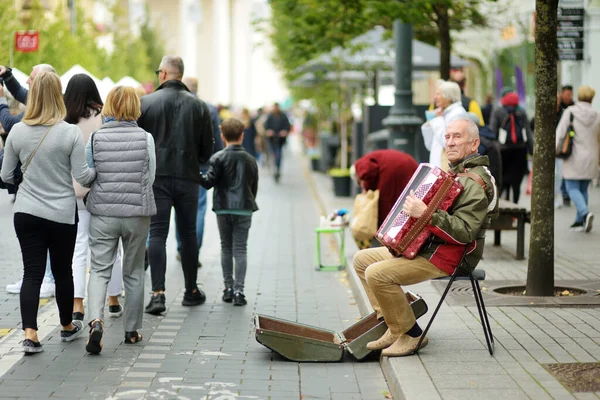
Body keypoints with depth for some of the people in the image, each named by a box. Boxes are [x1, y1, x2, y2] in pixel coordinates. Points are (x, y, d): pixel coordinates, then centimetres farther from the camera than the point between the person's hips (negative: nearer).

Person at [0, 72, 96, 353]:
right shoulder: (70, 133, -12)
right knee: (62, 271, 14)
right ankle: (67, 327, 32)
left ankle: (29, 333, -8)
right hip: (62, 213, -2)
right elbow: (82, 176, -9)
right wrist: (97, 172, 12)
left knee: (32, 272, 4)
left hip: (26, 212, 2)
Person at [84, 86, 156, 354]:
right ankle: (132, 331, 22)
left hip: (103, 213, 0)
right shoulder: (145, 138, -6)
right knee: (134, 273, 14)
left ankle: (96, 320, -22)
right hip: (137, 213, 0)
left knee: (99, 270, 2)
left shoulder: (96, 138, -5)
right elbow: (150, 177, -1)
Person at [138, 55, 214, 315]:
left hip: (156, 177, -2)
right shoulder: (199, 106, 4)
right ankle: (191, 291, 22)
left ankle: (157, 293, -11)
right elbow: (207, 148, 8)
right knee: (188, 233, 12)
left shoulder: (146, 103, -3)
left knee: (157, 233, -1)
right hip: (188, 177, 2)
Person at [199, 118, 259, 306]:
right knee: (240, 249, 2)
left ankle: (229, 287, 16)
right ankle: (238, 290, -4)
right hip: (244, 209, 1)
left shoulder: (218, 158, -4)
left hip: (223, 209, -1)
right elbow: (254, 187, 11)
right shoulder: (250, 160, 6)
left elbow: (209, 182, -10)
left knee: (226, 248, 13)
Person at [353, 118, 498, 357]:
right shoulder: (454, 173, 16)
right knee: (362, 259, 9)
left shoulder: (476, 182, -18)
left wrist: (426, 214, -35)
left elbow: (464, 232, -28)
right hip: (425, 246, 11)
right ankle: (393, 326, 5)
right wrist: (413, 209, 16)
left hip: (448, 259, -11)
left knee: (377, 274, -24)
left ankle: (410, 335, -9)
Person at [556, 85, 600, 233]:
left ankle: (585, 213, -23)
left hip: (574, 158, -4)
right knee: (583, 189, 13)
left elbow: (560, 133, -10)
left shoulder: (570, 112, -8)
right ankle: (580, 221, 14)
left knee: (572, 188, 0)